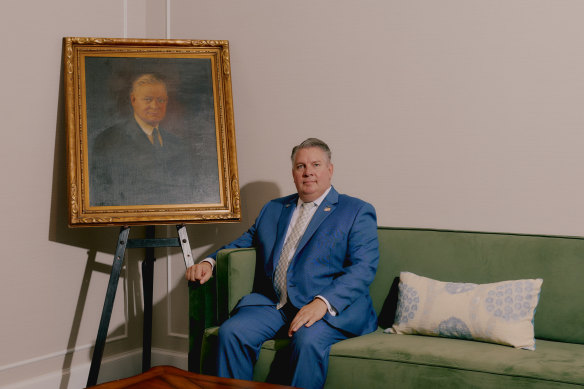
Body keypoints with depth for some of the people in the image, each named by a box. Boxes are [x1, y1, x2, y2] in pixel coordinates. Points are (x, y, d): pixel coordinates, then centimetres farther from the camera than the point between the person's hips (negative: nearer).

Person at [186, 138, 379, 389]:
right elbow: (243, 243, 28)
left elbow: (363, 269, -5)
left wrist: (322, 303, -22)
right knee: (231, 332, -23)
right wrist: (209, 262, 5)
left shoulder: (357, 212, 7)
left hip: (332, 307, -4)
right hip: (273, 303, 4)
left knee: (309, 340, -35)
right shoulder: (273, 210, 25)